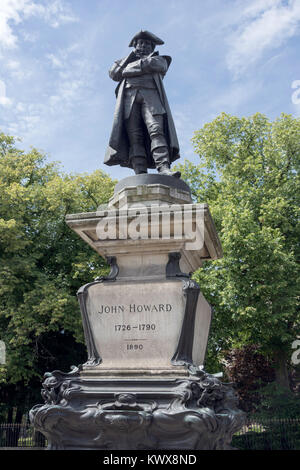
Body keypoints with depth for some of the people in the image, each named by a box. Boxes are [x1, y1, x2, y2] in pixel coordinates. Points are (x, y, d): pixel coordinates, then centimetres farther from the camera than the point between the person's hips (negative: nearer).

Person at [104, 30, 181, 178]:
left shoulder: (159, 59, 30)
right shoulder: (127, 61, 37)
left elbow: (151, 64, 6)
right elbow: (114, 74, 19)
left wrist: (128, 70, 12)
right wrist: (131, 55, 16)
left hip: (151, 96, -1)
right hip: (129, 96, 2)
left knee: (156, 130, -25)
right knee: (134, 136, -19)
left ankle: (164, 169, -43)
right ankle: (140, 174, -33)